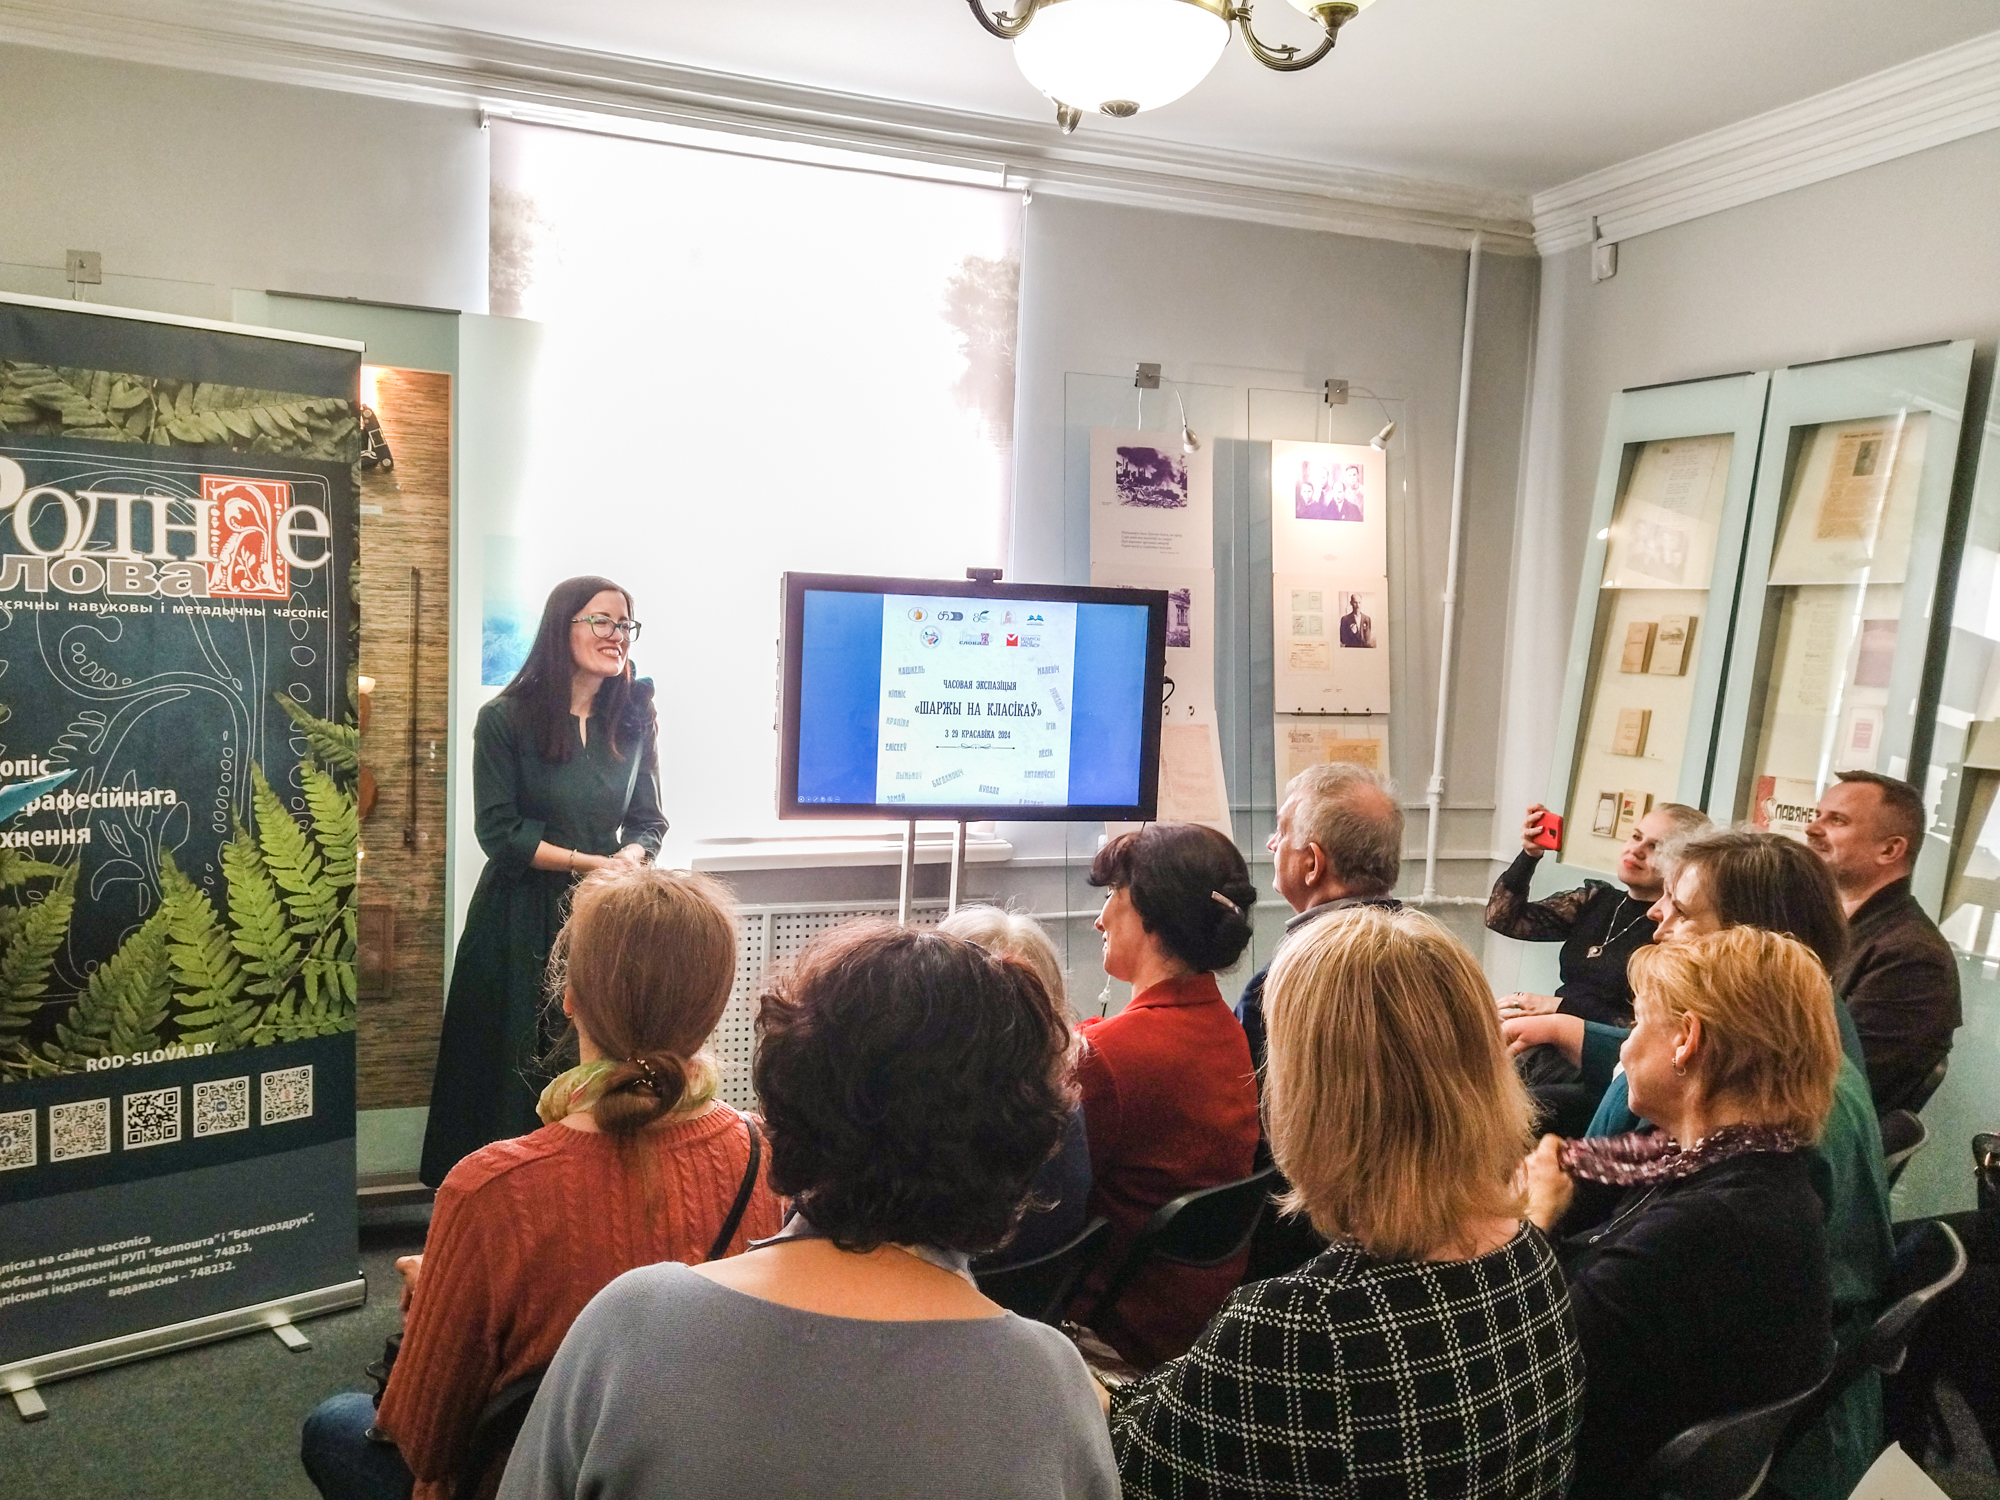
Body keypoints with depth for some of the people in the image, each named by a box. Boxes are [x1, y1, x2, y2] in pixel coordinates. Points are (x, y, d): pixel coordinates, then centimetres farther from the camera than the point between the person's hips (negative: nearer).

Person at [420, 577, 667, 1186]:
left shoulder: (633, 722, 9)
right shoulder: (505, 719, -4)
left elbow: (648, 822, 11)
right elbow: (498, 832, -8)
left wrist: (628, 858, -11)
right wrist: (591, 861, -13)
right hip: (521, 922, -3)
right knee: (514, 1073, 3)